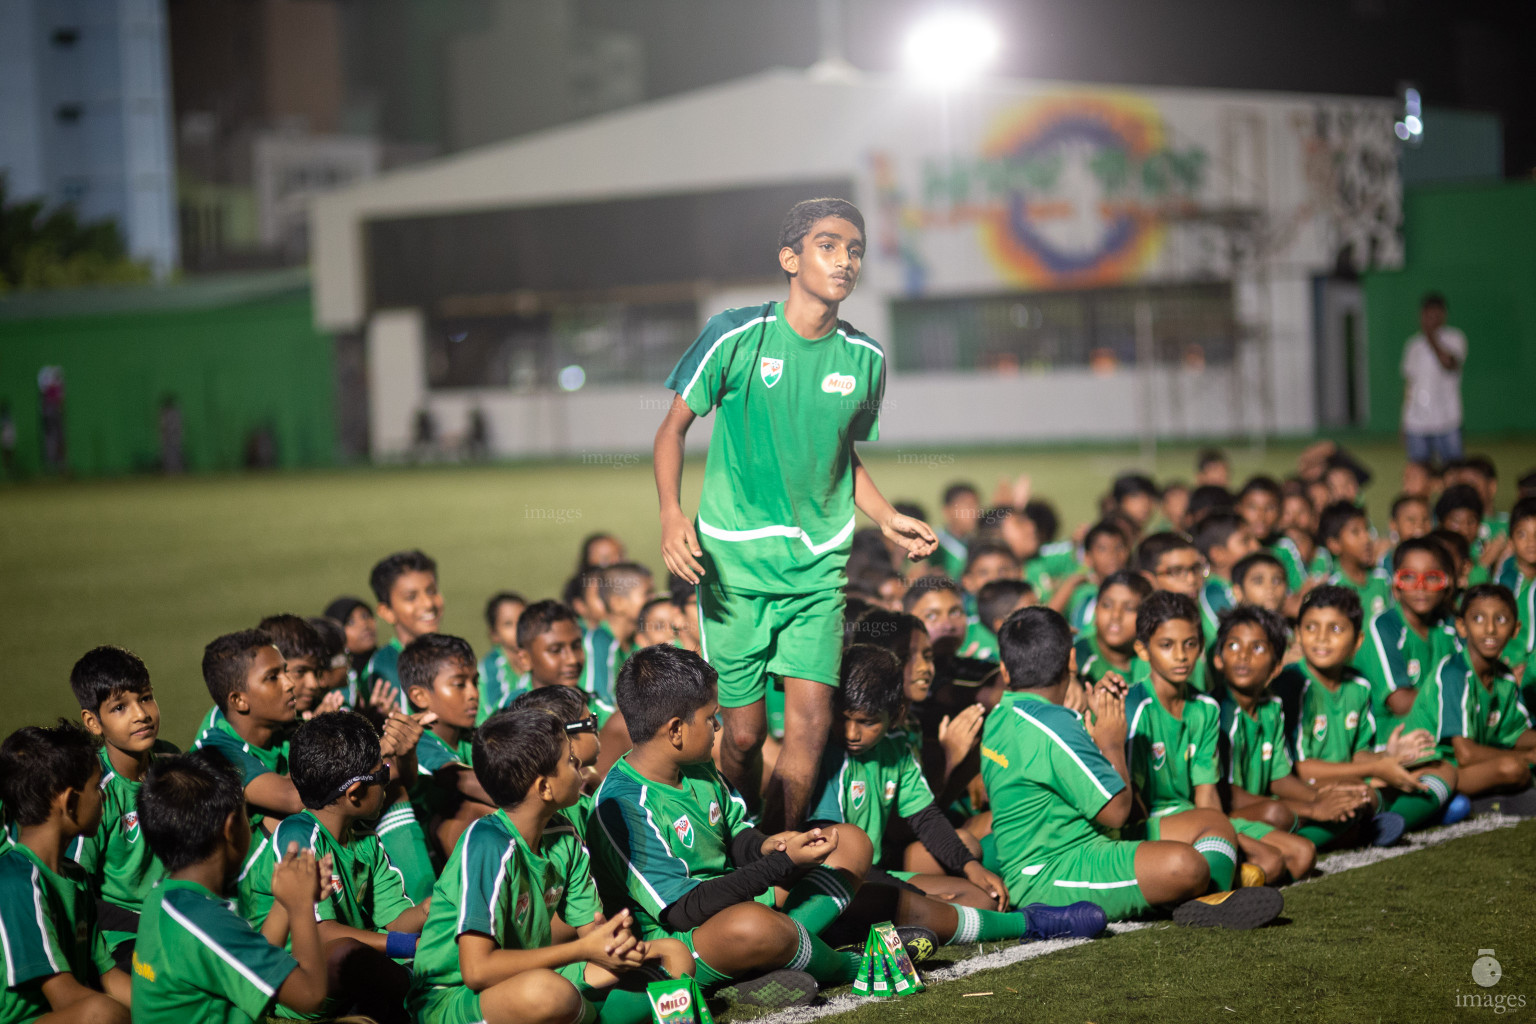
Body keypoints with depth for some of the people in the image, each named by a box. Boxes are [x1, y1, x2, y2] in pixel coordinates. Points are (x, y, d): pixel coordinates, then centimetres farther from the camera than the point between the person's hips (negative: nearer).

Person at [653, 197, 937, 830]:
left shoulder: (864, 359, 5)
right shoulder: (737, 336, -7)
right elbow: (674, 428, 1)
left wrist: (887, 519, 7)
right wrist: (671, 515, -14)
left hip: (818, 562, 3)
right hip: (733, 556, -3)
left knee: (811, 720, -7)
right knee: (744, 731, 0)